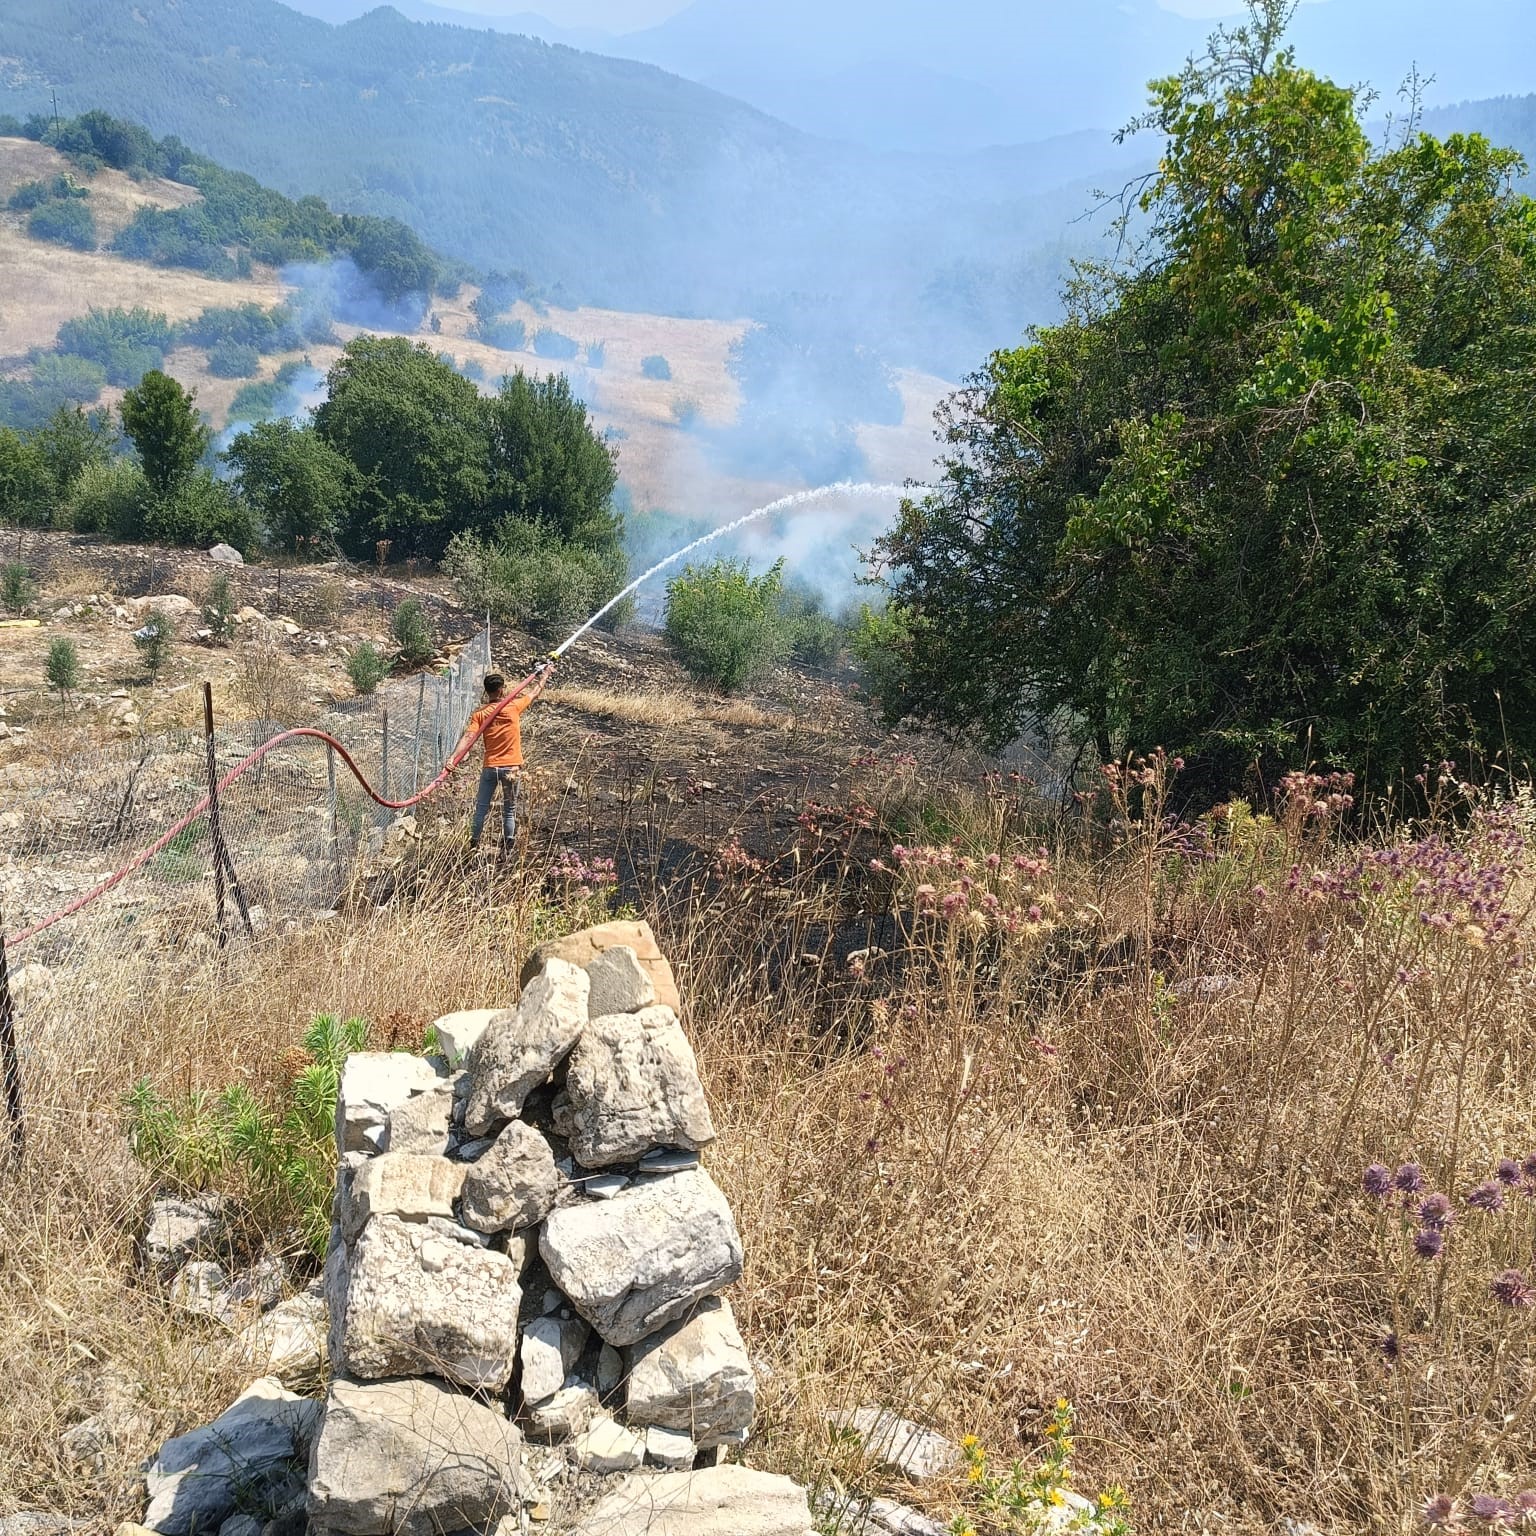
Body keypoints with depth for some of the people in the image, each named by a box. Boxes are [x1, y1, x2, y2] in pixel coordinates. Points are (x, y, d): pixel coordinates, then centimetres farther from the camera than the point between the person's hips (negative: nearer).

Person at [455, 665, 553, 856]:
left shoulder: (479, 714, -3)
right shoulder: (514, 707, -5)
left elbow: (468, 737, -17)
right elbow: (534, 693, 11)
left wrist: (453, 758, -26)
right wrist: (545, 674, 27)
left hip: (490, 767, 1)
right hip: (511, 767, -1)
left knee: (481, 809, 10)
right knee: (509, 811, 8)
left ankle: (473, 847, 12)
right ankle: (506, 851, 10)